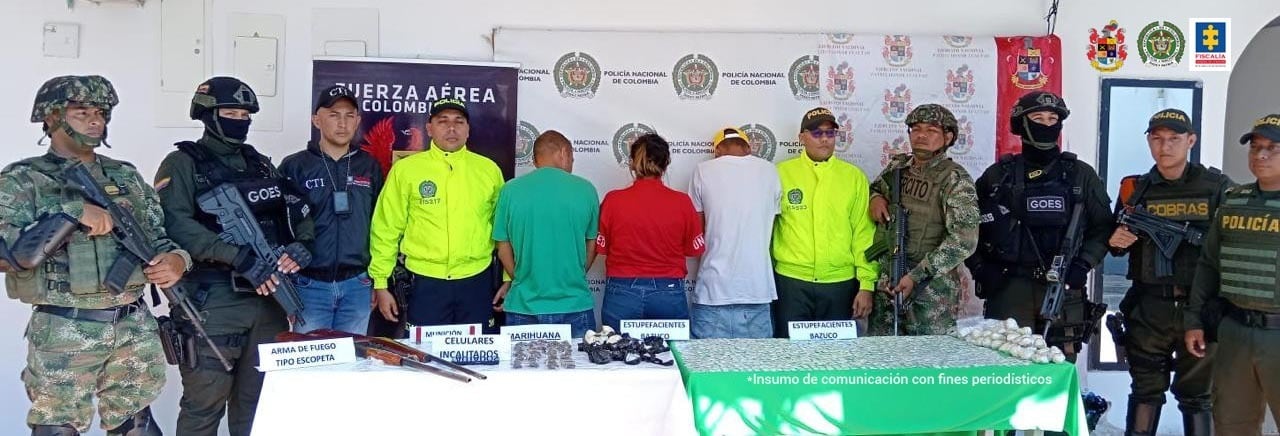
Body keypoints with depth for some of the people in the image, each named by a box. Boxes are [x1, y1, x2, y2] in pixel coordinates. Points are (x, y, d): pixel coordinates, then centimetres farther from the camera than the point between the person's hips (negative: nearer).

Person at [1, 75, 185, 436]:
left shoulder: (127, 176, 12)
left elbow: (160, 237, 14)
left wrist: (177, 260, -8)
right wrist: (74, 213, -21)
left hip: (135, 329, 4)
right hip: (64, 335, -4)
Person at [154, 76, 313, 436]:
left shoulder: (261, 164, 17)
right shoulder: (183, 164, -2)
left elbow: (299, 213, 13)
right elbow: (175, 224, -17)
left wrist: (300, 246, -9)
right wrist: (240, 256, -24)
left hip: (269, 299, 6)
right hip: (212, 302, -6)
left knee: (257, 402, 14)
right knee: (204, 405, 0)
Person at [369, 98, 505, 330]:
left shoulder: (489, 169, 6)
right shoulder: (405, 169, 1)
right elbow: (386, 229, 3)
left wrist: (509, 278, 9)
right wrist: (380, 284, 1)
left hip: (477, 282, 2)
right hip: (426, 283, -1)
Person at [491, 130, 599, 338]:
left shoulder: (510, 190, -2)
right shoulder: (585, 189, -1)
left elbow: (504, 251, 4)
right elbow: (591, 247, 8)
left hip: (525, 306, 1)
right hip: (575, 304, 0)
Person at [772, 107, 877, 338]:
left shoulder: (854, 176, 5)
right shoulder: (782, 173, 2)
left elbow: (864, 235, 4)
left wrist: (866, 285, 0)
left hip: (840, 284, 1)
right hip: (791, 282, -1)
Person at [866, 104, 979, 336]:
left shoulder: (955, 179, -9)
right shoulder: (897, 166, 8)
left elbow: (963, 240, -17)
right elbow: (874, 187, 29)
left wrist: (916, 275, -20)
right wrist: (875, 197, 3)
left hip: (932, 287, -5)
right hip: (886, 282, 5)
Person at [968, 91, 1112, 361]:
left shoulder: (1081, 176, 9)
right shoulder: (999, 175, 7)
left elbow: (1103, 227, 9)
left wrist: (1082, 265, -5)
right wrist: (980, 268, -1)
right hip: (1008, 287, 0)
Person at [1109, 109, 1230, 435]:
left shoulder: (1218, 187, 0)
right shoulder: (1135, 189, 7)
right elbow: (1117, 245, 16)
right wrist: (1117, 242, -6)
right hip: (1149, 310, 2)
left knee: (1196, 396, 8)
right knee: (1146, 392, 9)